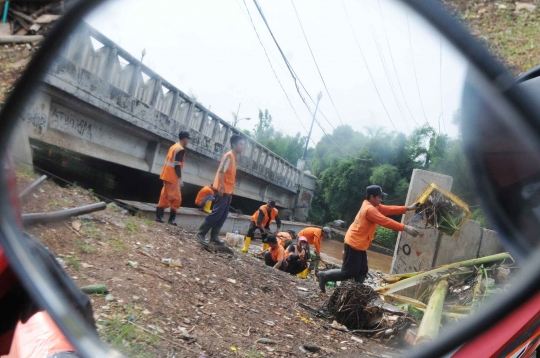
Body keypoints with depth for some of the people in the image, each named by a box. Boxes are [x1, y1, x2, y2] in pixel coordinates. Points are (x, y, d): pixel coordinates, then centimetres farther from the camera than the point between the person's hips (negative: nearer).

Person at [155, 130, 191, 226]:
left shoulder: (174, 146, 14)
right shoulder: (181, 149, -14)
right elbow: (177, 165, -19)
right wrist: (180, 178, -19)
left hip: (167, 175, 9)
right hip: (172, 177, -9)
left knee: (164, 196, 12)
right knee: (176, 198, -3)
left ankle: (159, 216, 13)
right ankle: (172, 219, 0)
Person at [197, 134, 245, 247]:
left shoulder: (235, 158, 17)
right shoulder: (229, 155, -11)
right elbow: (221, 171, -19)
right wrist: (221, 187, -25)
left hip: (228, 191, 9)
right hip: (223, 190, -9)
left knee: (223, 215, 9)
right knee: (216, 213, -9)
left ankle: (214, 236, 14)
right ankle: (201, 233, -3)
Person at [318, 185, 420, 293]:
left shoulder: (373, 206, 9)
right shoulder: (369, 209, -22)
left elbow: (388, 209, 8)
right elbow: (385, 221, -27)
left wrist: (408, 208, 5)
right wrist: (405, 228, -26)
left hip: (360, 245, 11)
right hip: (354, 244, -11)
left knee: (362, 272, 11)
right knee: (348, 273, -3)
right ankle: (325, 276, 10)